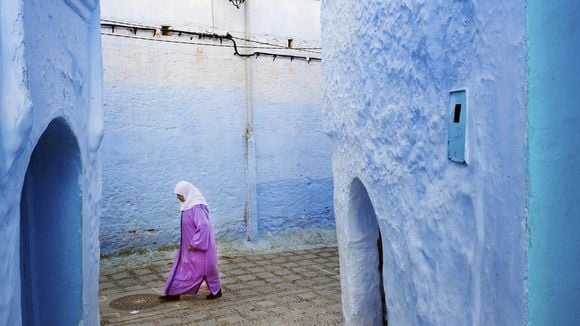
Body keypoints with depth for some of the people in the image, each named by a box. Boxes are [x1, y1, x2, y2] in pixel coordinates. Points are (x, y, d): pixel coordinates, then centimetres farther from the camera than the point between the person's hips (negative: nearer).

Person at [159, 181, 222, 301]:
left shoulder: (197, 207, -24)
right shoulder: (188, 206, 5)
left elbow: (203, 227, -28)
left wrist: (194, 244, -23)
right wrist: (190, 243, 17)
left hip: (200, 245, -9)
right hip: (190, 245, 9)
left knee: (206, 268, 6)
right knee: (182, 268, 12)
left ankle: (216, 291, 24)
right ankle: (174, 293, 21)